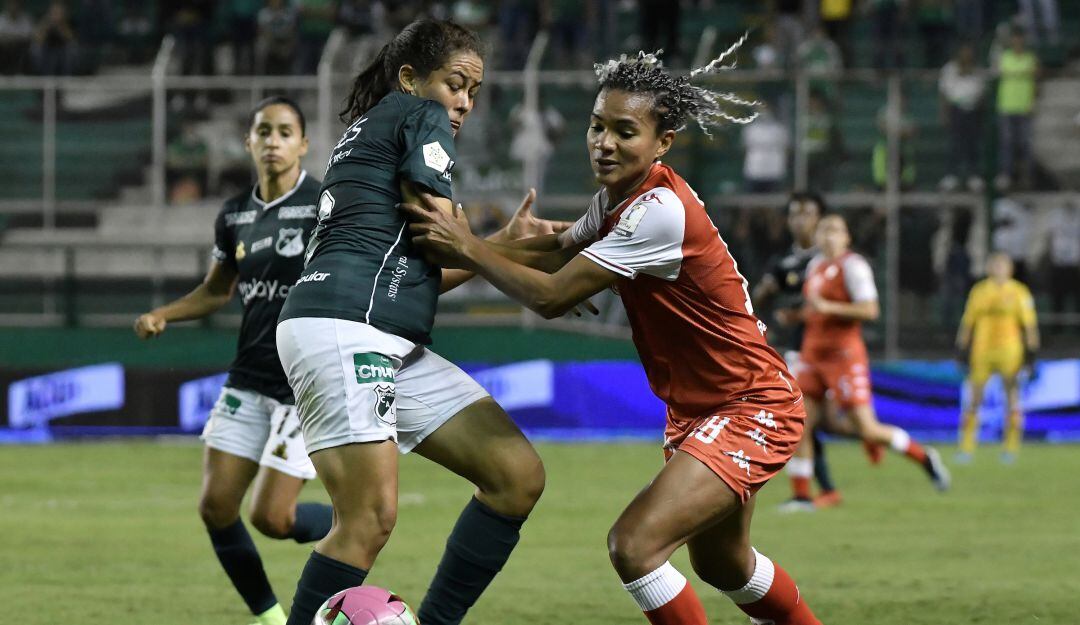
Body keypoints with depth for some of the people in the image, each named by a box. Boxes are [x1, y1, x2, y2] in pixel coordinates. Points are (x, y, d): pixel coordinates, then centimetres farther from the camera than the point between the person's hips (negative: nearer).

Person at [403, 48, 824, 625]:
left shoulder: (661, 212, -28)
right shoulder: (618, 196, 0)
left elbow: (551, 296, -26)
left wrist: (468, 248, -16)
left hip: (749, 411, -10)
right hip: (696, 409, 10)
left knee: (634, 545, -24)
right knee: (721, 563, 27)